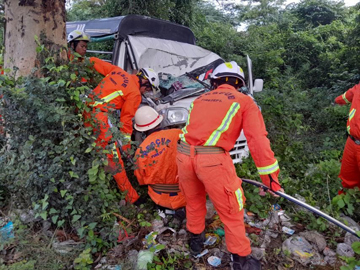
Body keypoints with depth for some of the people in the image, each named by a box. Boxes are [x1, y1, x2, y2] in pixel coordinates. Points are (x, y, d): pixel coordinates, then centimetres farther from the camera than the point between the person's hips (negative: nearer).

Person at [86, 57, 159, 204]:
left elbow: (93, 62, 19)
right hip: (99, 114, -8)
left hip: (85, 108, 9)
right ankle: (131, 197, 5)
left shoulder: (117, 70, 16)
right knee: (114, 158, -4)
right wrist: (126, 145, 7)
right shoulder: (135, 94, -3)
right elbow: (126, 120, -1)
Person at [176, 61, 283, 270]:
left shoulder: (200, 99, 22)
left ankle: (196, 240, 49)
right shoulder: (244, 101, 9)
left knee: (194, 201, 28)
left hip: (184, 154, 5)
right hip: (213, 159, -5)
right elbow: (258, 139, 0)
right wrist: (270, 173, 4)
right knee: (232, 212, 13)